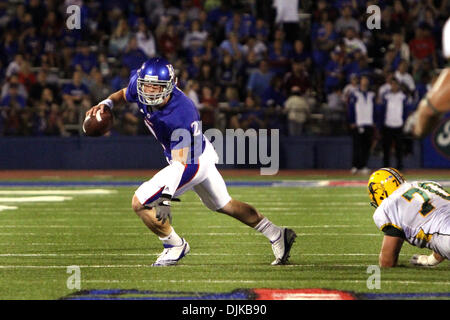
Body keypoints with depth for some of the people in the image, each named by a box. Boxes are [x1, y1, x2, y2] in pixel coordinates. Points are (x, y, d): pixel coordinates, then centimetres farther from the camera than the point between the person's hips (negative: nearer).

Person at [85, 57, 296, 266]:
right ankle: (277, 235, 34)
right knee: (223, 205, 24)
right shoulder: (139, 85, -16)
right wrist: (106, 104, -11)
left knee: (140, 203, -11)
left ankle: (175, 245, 10)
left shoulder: (180, 116, -37)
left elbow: (180, 162, -38)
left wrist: (165, 198, -46)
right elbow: (123, 95, 9)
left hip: (193, 162, -9)